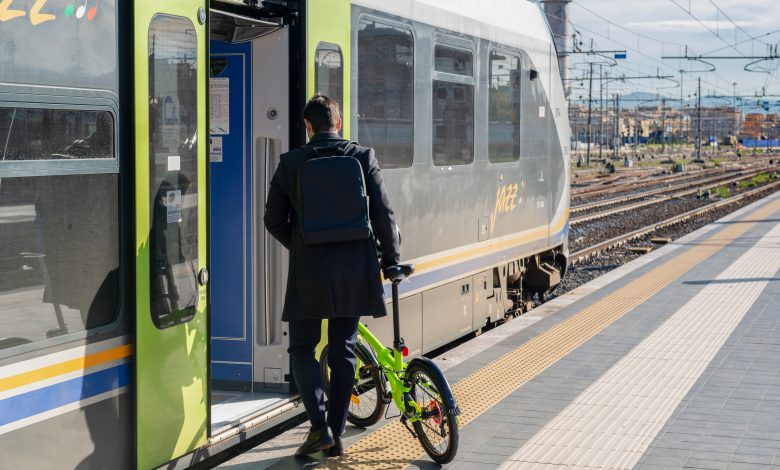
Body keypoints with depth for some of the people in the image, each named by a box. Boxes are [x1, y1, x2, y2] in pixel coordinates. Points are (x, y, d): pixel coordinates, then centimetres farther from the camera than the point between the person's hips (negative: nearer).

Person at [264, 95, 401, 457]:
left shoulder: (291, 163, -2)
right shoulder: (363, 158, -1)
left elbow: (274, 220, 4)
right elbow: (383, 214, -2)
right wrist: (390, 259, 11)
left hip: (308, 270, -2)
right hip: (353, 271, 2)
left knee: (302, 348, 10)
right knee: (343, 350, 11)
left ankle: (319, 427, -5)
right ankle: (336, 434, 14)